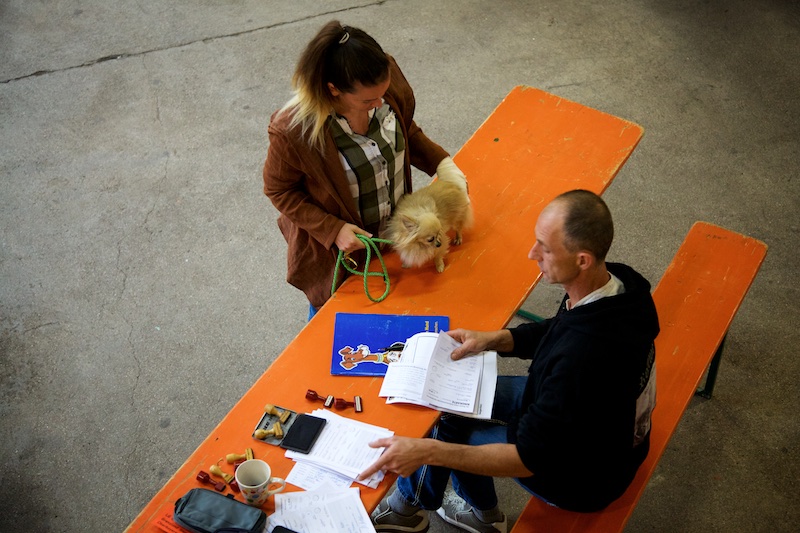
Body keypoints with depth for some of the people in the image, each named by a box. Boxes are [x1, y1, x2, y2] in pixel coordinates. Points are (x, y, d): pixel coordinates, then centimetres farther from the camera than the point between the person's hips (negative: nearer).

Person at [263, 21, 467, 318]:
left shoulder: (387, 83, -21)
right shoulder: (292, 131, -35)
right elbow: (279, 190, -17)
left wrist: (442, 163, -12)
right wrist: (332, 230, -25)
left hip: (397, 230, 5)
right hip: (337, 249, -4)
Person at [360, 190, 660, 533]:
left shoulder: (579, 360, -43)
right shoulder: (620, 282, -16)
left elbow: (529, 459, -31)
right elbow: (557, 332, 6)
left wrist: (426, 451, -32)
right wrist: (492, 339, -6)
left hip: (585, 477, -8)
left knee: (445, 421, 2)